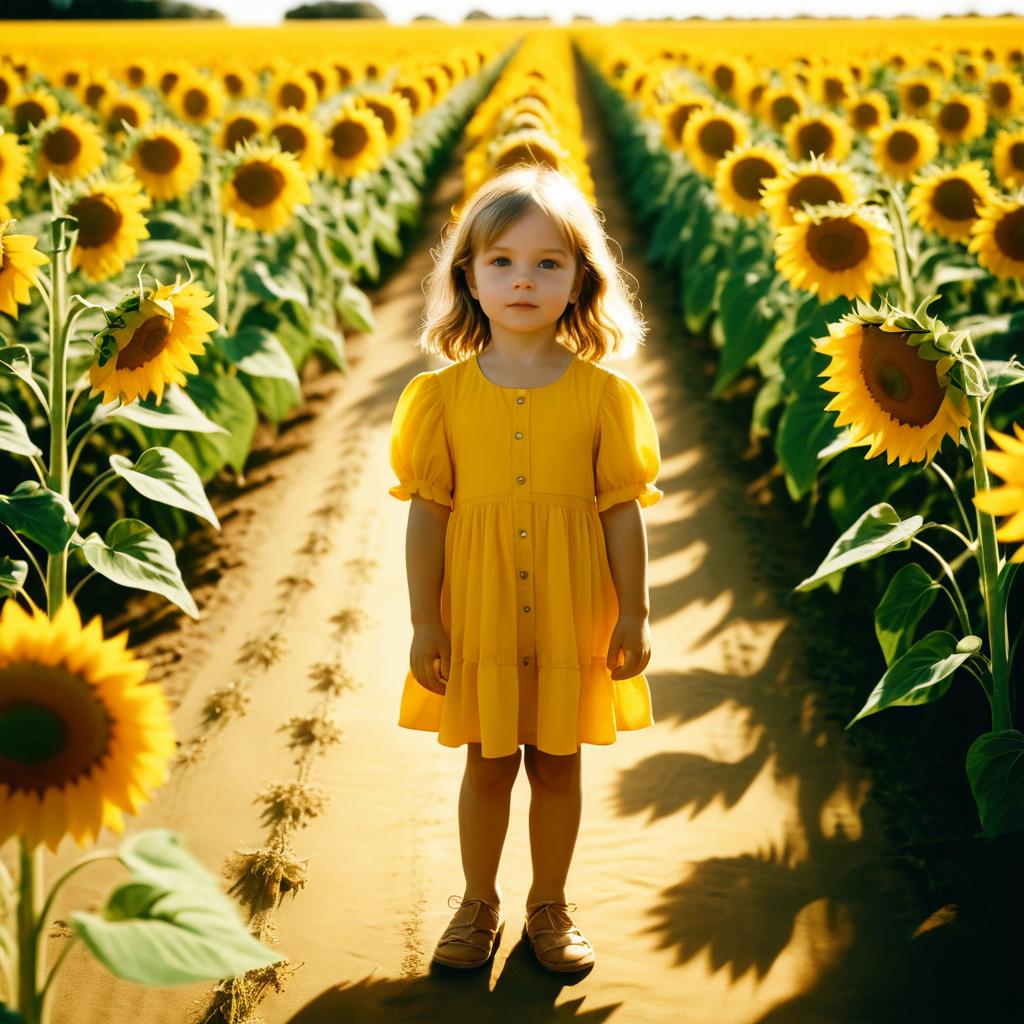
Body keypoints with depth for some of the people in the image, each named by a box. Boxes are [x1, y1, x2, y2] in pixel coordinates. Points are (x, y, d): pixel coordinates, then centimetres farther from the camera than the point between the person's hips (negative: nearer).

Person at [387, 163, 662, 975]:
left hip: (573, 619, 0)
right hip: (477, 618, 0)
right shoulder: (444, 394, -5)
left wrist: (634, 617, -1)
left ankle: (550, 906, 33)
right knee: (487, 764, 14)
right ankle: (479, 903, 34)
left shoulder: (604, 395, -6)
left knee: (558, 763, 13)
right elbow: (427, 512, -2)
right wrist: (424, 623, -3)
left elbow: (623, 511, -2)